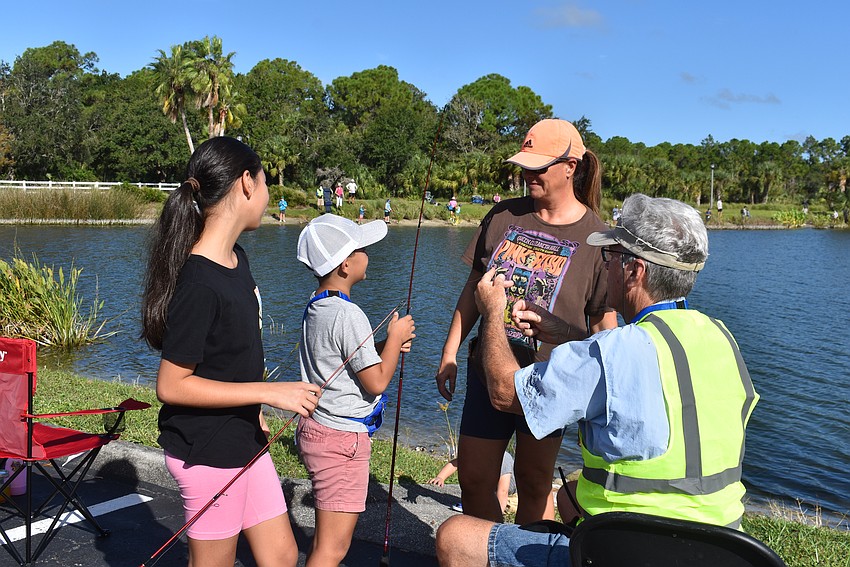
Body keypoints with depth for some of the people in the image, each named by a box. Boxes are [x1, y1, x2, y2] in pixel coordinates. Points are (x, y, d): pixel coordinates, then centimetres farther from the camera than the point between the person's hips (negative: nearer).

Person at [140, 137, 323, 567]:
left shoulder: (236, 259, 3)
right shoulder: (199, 282, -25)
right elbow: (171, 385, -22)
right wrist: (268, 392, -22)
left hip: (244, 441, 9)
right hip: (207, 451, -9)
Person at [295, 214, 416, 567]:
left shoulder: (316, 307, 8)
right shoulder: (347, 315, -20)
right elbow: (376, 381, -17)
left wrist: (387, 345, 9)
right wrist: (395, 338, -4)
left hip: (316, 429, 10)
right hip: (341, 436, -10)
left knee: (325, 537, 22)